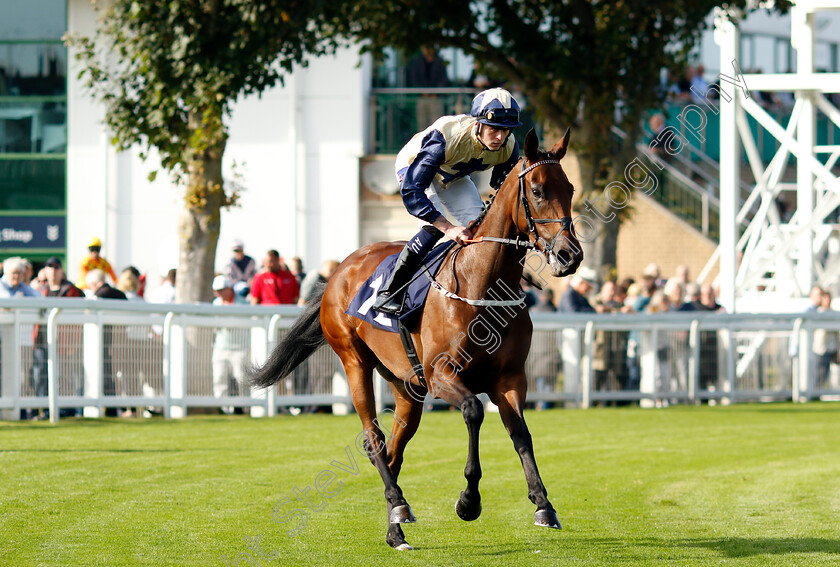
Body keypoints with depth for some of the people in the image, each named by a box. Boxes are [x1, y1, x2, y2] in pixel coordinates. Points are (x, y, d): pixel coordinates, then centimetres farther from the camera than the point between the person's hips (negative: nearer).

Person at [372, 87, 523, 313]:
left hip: (453, 177, 6)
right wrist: (448, 228, -55)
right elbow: (411, 191, -47)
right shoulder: (445, 138, -44)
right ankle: (388, 293, -20)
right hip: (413, 168, -6)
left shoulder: (508, 148, -26)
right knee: (436, 226, -27)